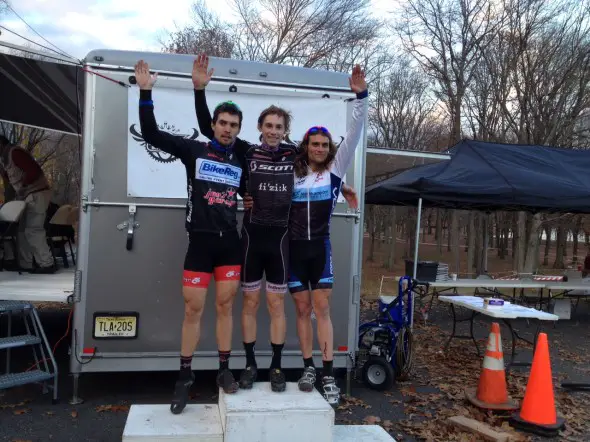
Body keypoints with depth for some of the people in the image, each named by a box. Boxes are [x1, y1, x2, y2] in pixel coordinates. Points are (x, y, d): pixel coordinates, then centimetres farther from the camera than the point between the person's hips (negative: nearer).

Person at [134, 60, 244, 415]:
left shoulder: (242, 162, 10)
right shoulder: (193, 150, 1)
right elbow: (151, 134, -6)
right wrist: (146, 93, -13)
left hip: (230, 243, 2)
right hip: (200, 242, -2)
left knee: (225, 307, 8)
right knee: (193, 309, 3)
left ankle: (225, 370, 20)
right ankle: (185, 376, 16)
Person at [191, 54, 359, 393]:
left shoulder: (296, 155, 2)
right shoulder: (247, 152, -1)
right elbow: (209, 129, -2)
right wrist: (200, 88, -10)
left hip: (279, 239, 0)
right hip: (251, 237, 0)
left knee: (277, 305, 8)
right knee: (250, 303, 9)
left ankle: (277, 368, 19)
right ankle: (250, 365, 22)